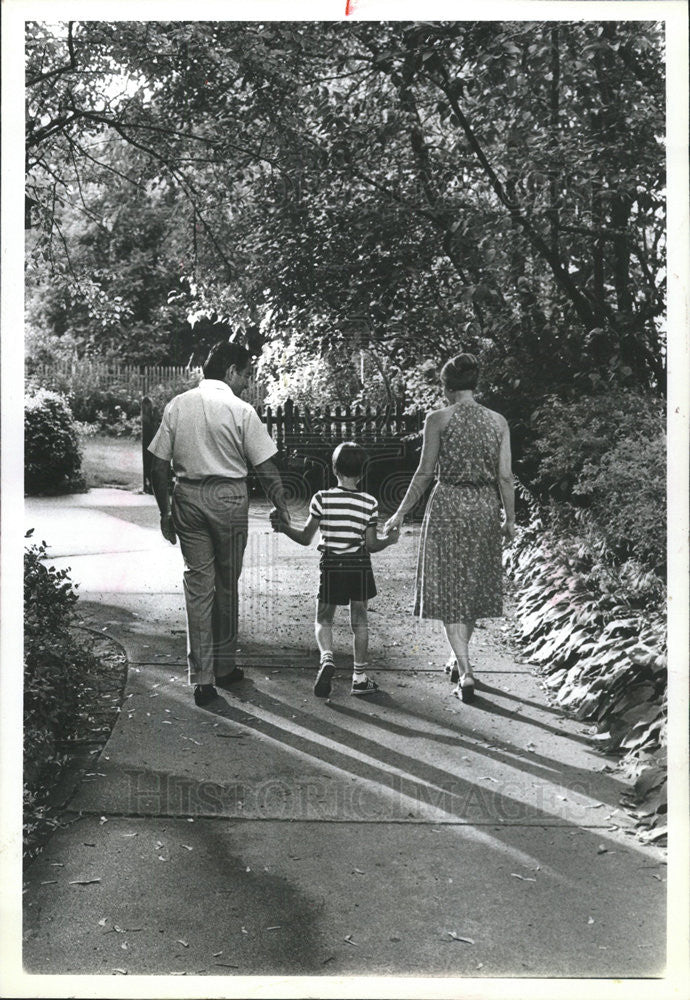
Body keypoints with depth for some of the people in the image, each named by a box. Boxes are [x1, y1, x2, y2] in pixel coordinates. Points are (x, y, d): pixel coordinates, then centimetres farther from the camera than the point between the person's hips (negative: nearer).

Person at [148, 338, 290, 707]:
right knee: (226, 584, 12)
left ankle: (201, 678, 5)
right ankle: (224, 667, 25)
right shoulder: (241, 410, -7)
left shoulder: (177, 406, 4)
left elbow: (159, 467, 5)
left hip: (187, 497, 3)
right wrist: (282, 509, 4)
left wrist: (165, 511, 13)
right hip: (229, 497, -3)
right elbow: (266, 469, -7)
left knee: (198, 583, 6)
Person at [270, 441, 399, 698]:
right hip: (360, 567, 1)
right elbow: (371, 544, -4)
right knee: (359, 621, 12)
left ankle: (326, 657, -15)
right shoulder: (370, 502, -5)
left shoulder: (322, 498, -8)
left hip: (331, 567, -1)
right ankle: (360, 676, 16)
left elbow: (305, 538, -6)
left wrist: (283, 527, 8)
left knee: (323, 619, 12)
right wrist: (390, 540, 14)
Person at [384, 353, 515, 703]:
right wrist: (510, 517, 12)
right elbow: (505, 477, 2)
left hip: (448, 505, -4)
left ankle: (465, 672, -5)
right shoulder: (498, 422, 2)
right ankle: (460, 660, 32)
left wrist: (401, 513, 2)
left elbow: (425, 472, -7)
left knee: (449, 588, 3)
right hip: (485, 506, 4)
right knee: (474, 585, 18)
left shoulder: (437, 419, -7)